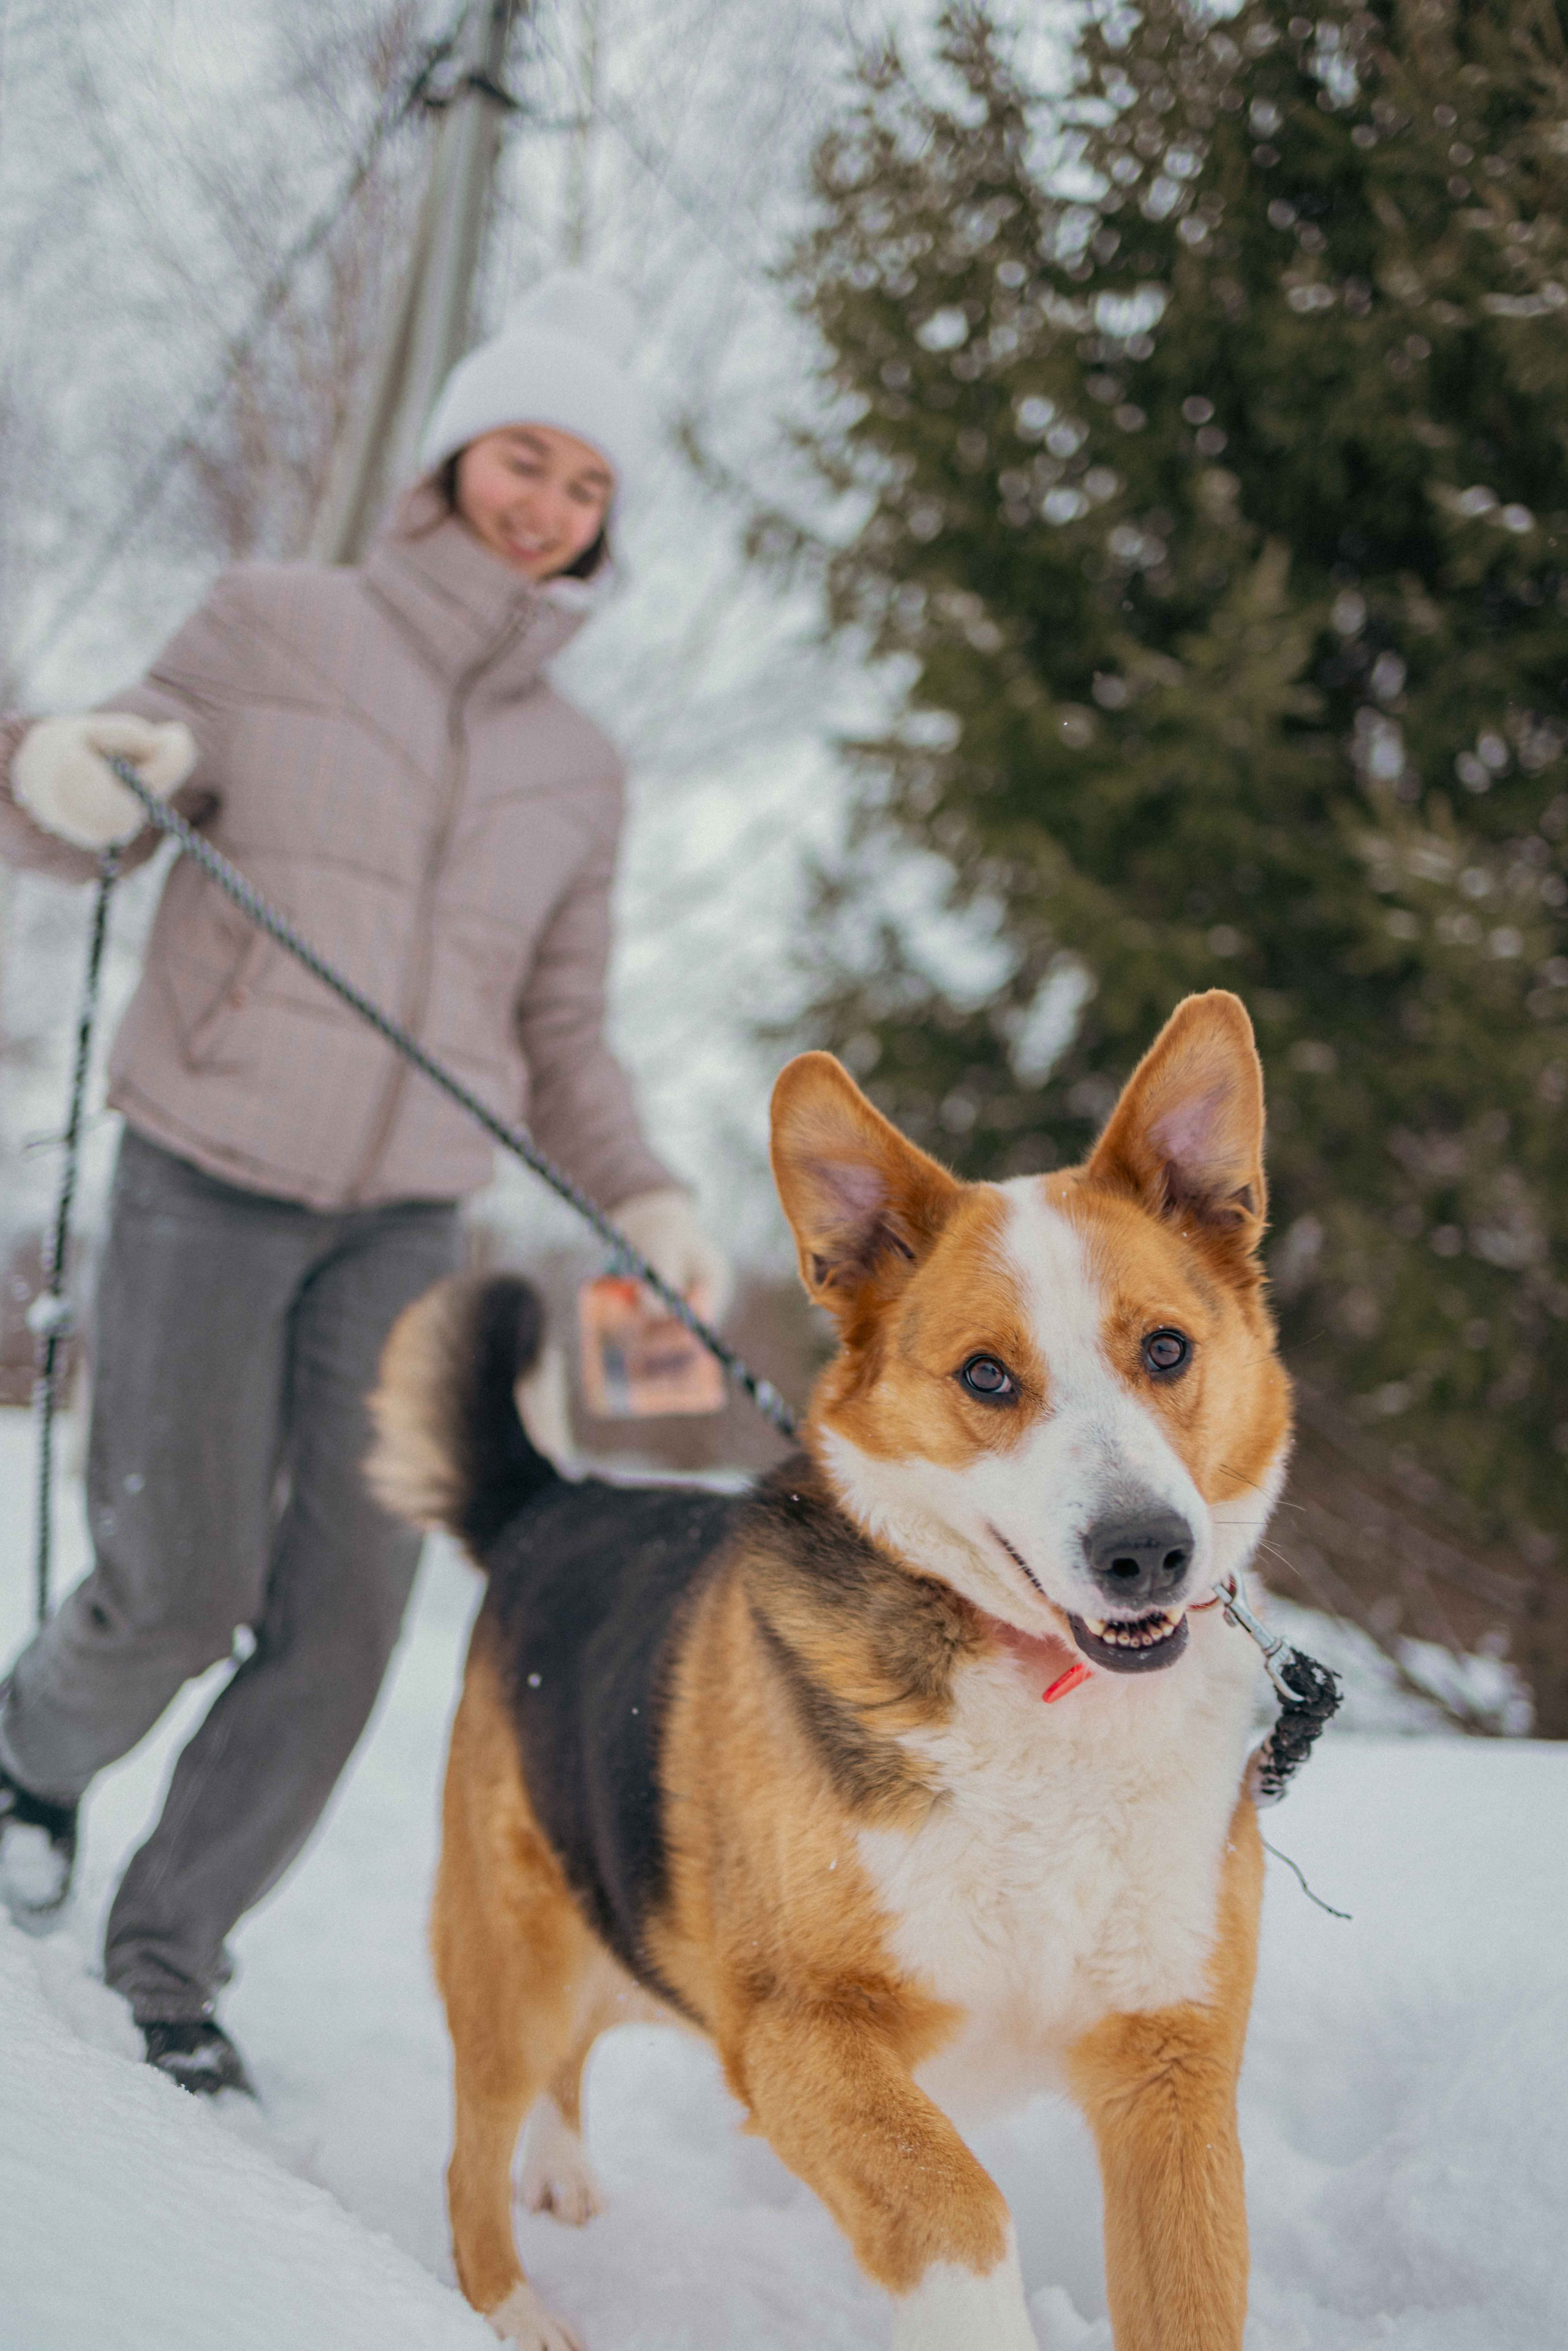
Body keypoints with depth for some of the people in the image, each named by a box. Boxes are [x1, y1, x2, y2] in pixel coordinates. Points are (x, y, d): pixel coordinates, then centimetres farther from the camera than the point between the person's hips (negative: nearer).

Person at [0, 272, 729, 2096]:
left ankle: (167, 1958, 19)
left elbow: (554, 1038, 13)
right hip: (206, 1186, -3)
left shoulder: (577, 770, 8)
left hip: (405, 1225, 4)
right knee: (184, 1591, -5)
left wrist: (642, 1203, -4)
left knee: (341, 1626, -1)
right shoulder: (277, 627, -2)